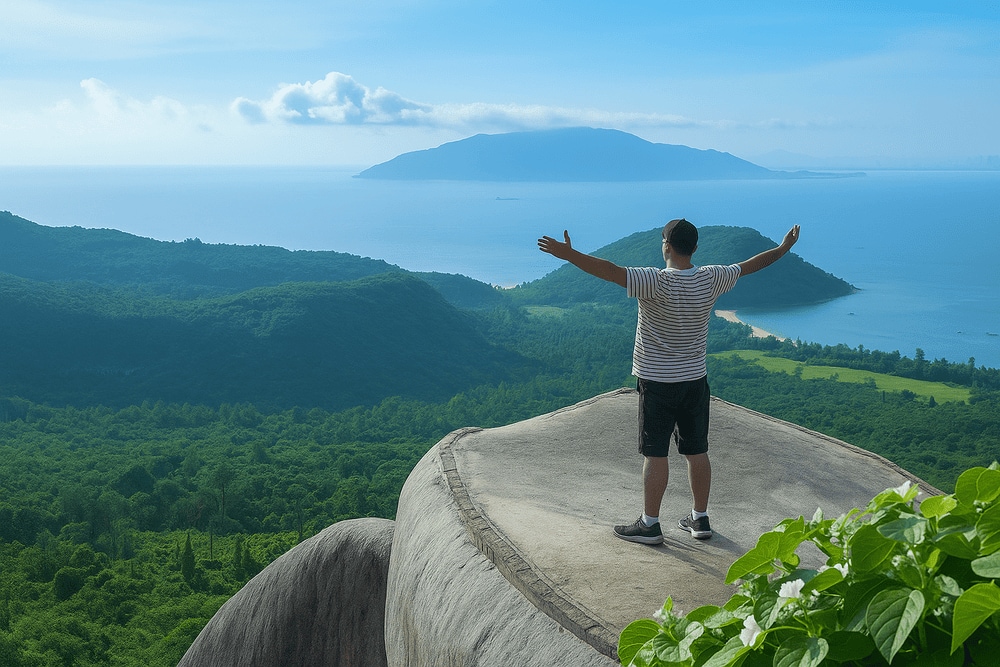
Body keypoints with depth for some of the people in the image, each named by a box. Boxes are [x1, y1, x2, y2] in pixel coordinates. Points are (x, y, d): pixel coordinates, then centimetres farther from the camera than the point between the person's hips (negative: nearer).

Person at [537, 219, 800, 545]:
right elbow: (750, 265, 13)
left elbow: (612, 272, -31)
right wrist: (784, 248, 28)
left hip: (658, 382, -5)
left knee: (655, 453, 1)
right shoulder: (710, 279, -2)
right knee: (697, 451, 13)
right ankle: (700, 519, 22)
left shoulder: (656, 282, -20)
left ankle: (649, 524, 8)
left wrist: (568, 254, -35)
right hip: (695, 380, 6)